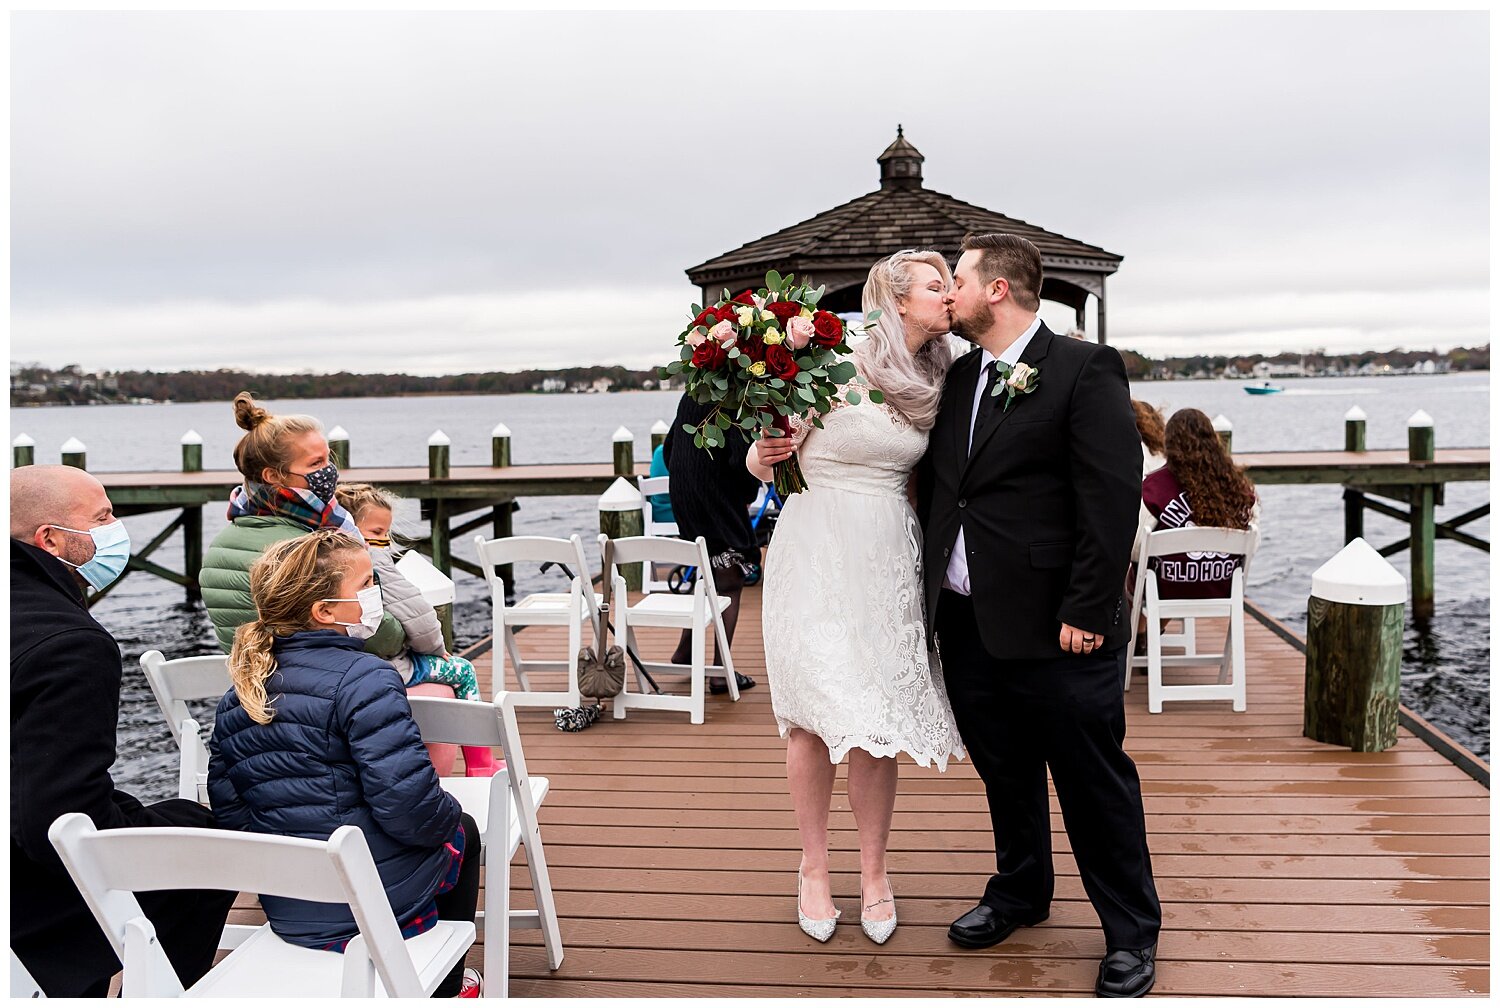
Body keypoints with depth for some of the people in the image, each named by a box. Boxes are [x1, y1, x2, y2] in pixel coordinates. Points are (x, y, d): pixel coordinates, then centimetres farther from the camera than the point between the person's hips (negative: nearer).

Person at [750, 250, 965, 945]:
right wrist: (764, 455, -22)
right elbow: (766, 461, -2)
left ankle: (873, 870, 20)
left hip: (888, 557, 4)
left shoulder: (932, 384, 10)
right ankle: (814, 868, 18)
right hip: (819, 550, -4)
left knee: (876, 721, 4)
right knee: (815, 713, 0)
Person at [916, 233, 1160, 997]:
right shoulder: (960, 375, 13)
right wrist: (931, 585, 9)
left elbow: (1113, 498, -14)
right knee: (1003, 772, 20)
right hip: (965, 620, 7)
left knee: (1094, 782, 6)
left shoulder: (1084, 369, -9)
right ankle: (1019, 892, 40)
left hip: (1054, 627, -6)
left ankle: (1131, 934, 24)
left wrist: (1086, 613, -17)